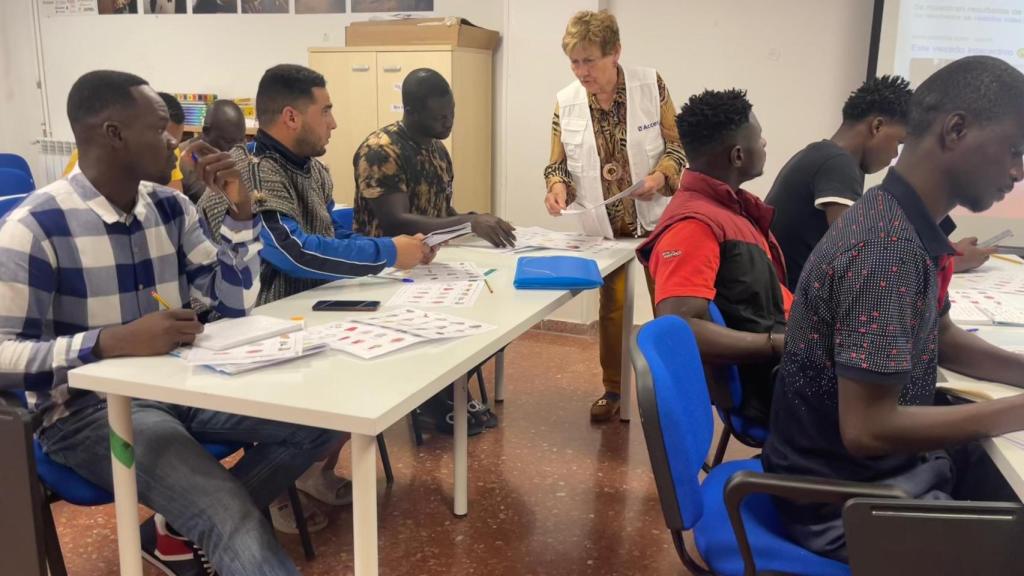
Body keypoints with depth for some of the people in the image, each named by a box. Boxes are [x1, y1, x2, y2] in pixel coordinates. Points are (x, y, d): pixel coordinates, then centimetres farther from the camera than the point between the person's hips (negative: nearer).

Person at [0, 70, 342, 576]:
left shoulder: (170, 207, 5)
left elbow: (234, 302, 5)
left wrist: (239, 208, -5)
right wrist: (113, 341, -33)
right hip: (88, 408, -7)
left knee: (325, 417, -7)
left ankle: (183, 528, 4)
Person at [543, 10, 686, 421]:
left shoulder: (651, 85, -10)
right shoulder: (565, 102, -6)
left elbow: (676, 144, -5)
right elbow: (559, 164, -1)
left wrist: (661, 175, -25)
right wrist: (558, 187, -23)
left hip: (655, 217, -1)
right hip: (604, 226, 1)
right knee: (611, 305, 12)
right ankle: (612, 389, 27)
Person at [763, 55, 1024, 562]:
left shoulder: (910, 226, 1)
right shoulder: (887, 247, -28)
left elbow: (940, 339, 18)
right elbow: (867, 429, -29)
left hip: (897, 460, 9)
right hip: (847, 498, -9)